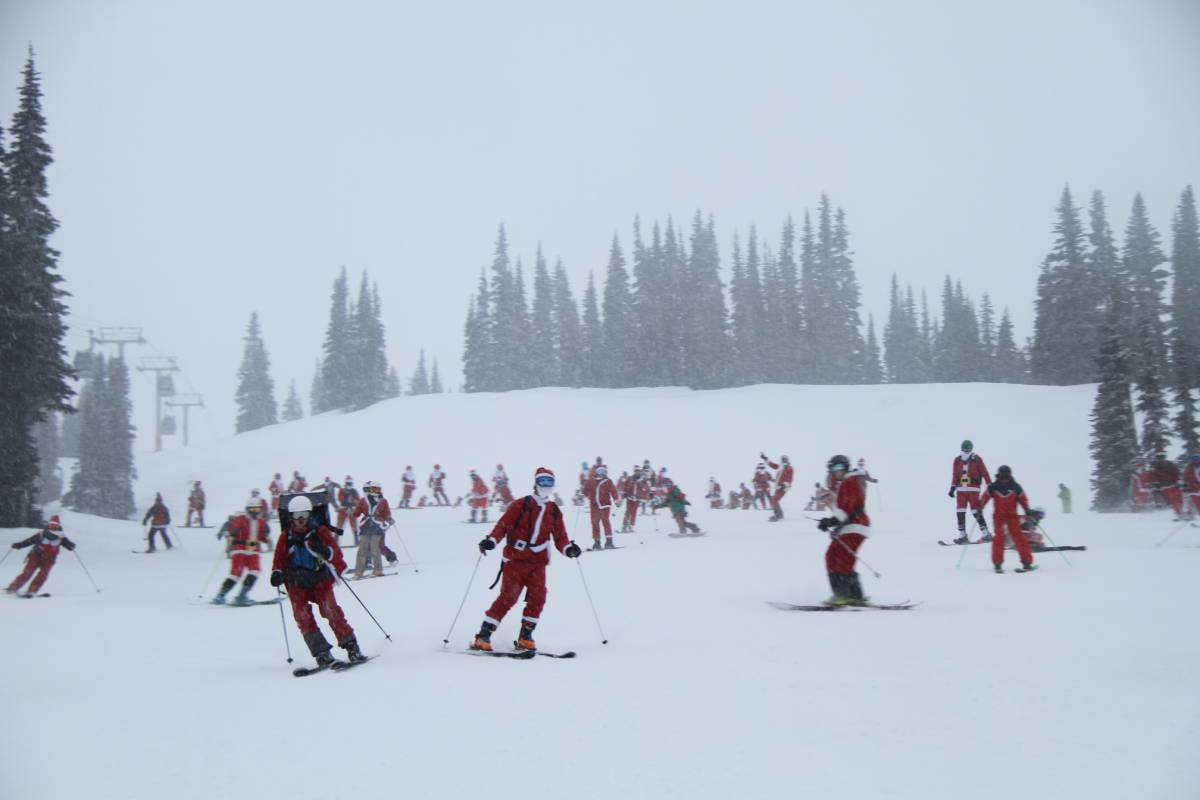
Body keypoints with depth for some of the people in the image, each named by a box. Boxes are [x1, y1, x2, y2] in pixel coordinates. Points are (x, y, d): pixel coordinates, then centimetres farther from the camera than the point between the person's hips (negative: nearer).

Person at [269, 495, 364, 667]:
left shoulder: (320, 531, 2)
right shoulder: (286, 536, 9)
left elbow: (336, 553, -2)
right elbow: (279, 558, 14)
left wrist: (326, 551, -23)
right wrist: (277, 573, -5)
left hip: (319, 577, -2)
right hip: (296, 582, 2)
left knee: (330, 609, -17)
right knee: (302, 614, -12)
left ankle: (351, 646, -13)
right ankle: (321, 652, -10)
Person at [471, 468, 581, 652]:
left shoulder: (554, 510, 12)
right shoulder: (522, 504, -1)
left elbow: (560, 536, 11)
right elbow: (503, 524, -6)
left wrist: (568, 548, -8)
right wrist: (491, 540, -21)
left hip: (538, 562, 4)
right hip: (515, 558, -4)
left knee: (538, 597, -10)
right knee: (508, 597, -11)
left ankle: (525, 637, 5)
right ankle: (483, 636, -5)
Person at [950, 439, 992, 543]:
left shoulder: (977, 459, -2)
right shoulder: (957, 460, 8)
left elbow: (985, 473, -3)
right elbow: (955, 475, 13)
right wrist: (952, 488, 9)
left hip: (973, 490, -4)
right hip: (961, 490, 4)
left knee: (976, 512, -6)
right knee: (960, 512, -2)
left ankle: (986, 534, 5)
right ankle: (962, 536, 4)